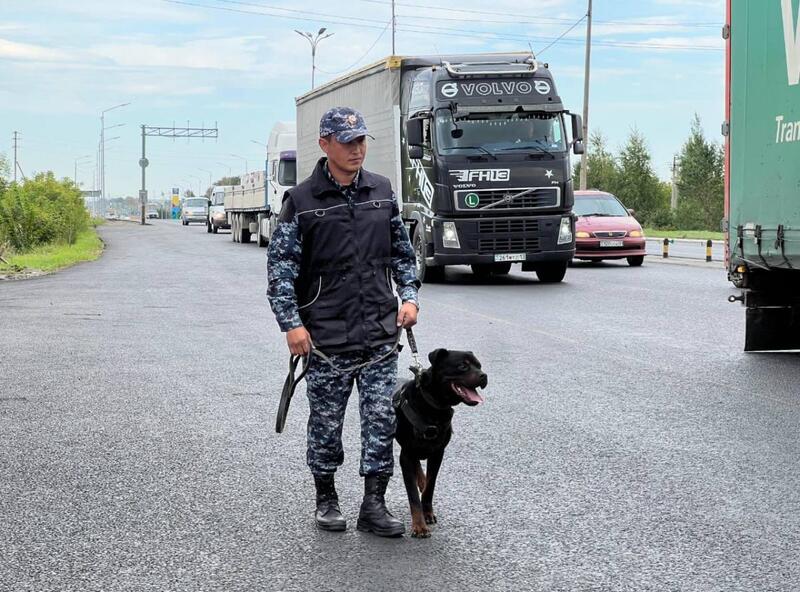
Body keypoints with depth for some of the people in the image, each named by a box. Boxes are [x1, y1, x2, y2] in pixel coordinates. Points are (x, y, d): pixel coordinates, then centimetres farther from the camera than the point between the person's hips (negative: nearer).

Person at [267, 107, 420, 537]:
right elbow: (280, 266, -5)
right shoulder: (301, 201, -5)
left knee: (382, 417, 0)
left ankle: (374, 505, 8)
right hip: (326, 335, -3)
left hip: (380, 332, 3)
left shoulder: (382, 191, 7)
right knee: (326, 420, 8)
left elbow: (402, 251, 17)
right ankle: (325, 499, 24)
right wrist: (291, 323, -13)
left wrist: (409, 295, 4)